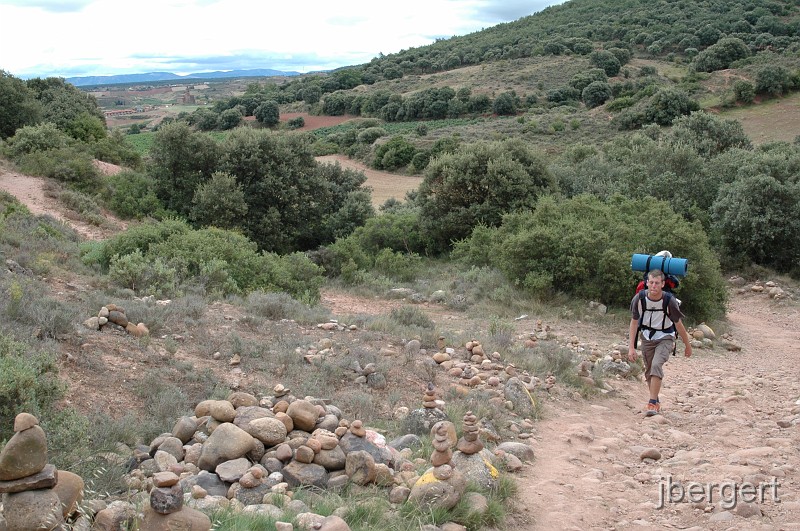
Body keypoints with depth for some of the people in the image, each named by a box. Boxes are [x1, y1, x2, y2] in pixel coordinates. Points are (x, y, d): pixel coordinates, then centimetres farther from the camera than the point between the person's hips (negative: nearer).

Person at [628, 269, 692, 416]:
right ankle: (656, 402, 29)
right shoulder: (639, 298, -19)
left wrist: (688, 346, 2)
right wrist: (631, 347, -10)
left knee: (656, 365, -24)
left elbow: (678, 324, -9)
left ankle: (652, 404, -21)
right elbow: (634, 322, -6)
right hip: (647, 337, 3)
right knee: (648, 372, 8)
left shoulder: (670, 301, -24)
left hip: (665, 338, -3)